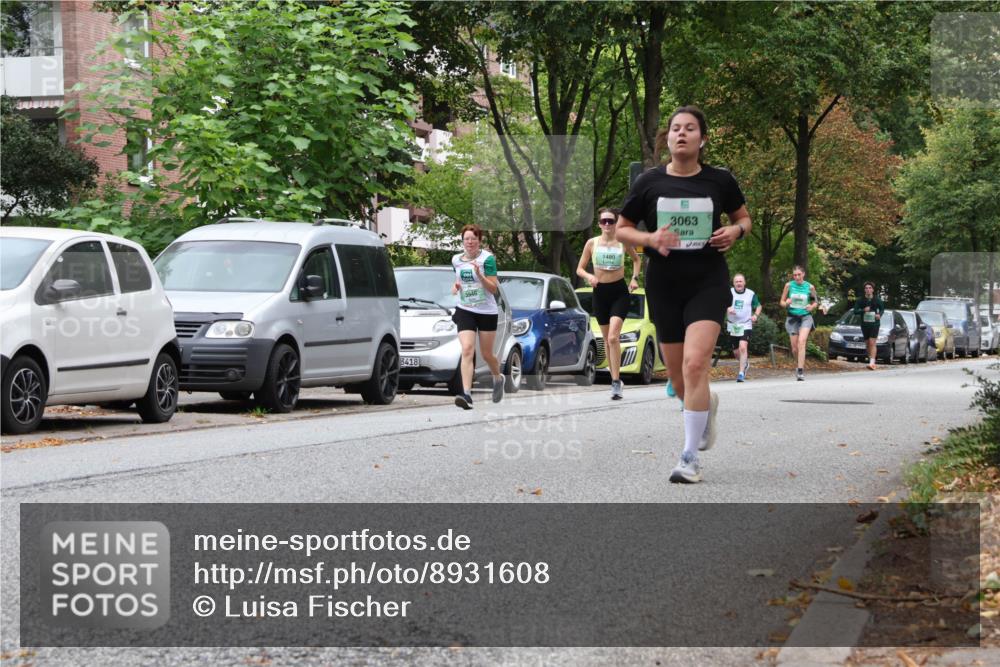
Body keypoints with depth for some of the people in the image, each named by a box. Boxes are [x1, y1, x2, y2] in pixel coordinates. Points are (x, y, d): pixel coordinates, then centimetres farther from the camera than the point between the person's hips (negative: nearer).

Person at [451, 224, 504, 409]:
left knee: (487, 354, 8)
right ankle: (466, 394, -26)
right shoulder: (456, 260, 5)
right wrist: (456, 286, 1)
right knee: (467, 349, -17)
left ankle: (498, 379, 41)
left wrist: (480, 275, -26)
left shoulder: (487, 259, -9)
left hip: (487, 311, -2)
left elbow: (494, 289, -11)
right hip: (465, 311, 2)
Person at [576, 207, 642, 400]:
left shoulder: (623, 242, -1)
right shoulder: (592, 243, 1)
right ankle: (615, 379, 23)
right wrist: (588, 276, -16)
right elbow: (580, 269, 5)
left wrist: (635, 278, 3)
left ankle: (616, 382, -20)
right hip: (600, 292, 3)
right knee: (608, 340, 10)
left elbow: (636, 259, 18)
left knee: (613, 337, -19)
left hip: (620, 292, -3)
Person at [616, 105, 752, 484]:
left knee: (695, 364, -20)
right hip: (664, 286, 2)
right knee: (679, 380, 10)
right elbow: (622, 229, 6)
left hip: (708, 283, -2)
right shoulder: (649, 182, -1)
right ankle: (708, 404, 47)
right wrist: (650, 238, -14)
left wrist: (735, 231, -8)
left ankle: (690, 458, -13)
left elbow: (743, 217, 15)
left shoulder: (719, 181, -1)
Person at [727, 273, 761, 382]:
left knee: (743, 347, -22)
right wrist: (727, 309, -23)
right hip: (732, 326, 3)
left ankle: (741, 373, -22)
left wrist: (756, 315, -7)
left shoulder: (751, 294, 1)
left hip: (746, 325, -3)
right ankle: (745, 363, 44)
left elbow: (758, 306, 13)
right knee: (736, 352, 11)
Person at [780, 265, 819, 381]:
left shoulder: (810, 287, -1)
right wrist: (786, 303, -15)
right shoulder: (789, 285, 1)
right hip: (792, 317, 2)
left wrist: (812, 306, -10)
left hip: (806, 317, -2)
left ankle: (800, 371, -25)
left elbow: (816, 301, 12)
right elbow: (782, 302, 8)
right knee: (794, 348, 4)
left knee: (801, 342, -23)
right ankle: (801, 365, 32)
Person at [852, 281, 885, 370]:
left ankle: (872, 363, -22)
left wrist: (880, 315, -7)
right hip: (864, 324, 3)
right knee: (867, 344, 10)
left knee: (872, 343, -14)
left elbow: (882, 309, 14)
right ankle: (871, 360, 26)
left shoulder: (877, 300, 1)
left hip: (874, 324, -3)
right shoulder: (860, 301, 2)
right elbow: (855, 311, -1)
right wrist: (863, 310, -19)